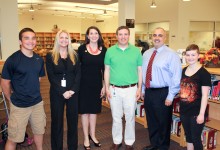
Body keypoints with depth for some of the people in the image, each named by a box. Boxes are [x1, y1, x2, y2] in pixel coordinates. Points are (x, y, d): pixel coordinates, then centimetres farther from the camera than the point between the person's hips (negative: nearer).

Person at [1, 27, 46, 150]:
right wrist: (11, 99, 1)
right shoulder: (12, 60, -16)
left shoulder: (39, 59, 0)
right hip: (19, 106, -5)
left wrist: (33, 92, 12)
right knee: (13, 138, 7)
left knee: (39, 131, 20)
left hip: (38, 103, 5)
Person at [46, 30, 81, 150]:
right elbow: (51, 77, -6)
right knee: (57, 120, 8)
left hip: (73, 92, 2)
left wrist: (73, 90, -13)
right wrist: (62, 92, -15)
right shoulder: (50, 56, 0)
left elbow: (78, 74, 1)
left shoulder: (74, 55, 7)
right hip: (57, 93, -2)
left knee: (73, 120, 9)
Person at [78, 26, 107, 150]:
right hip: (84, 83, -2)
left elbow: (105, 69, 4)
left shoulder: (104, 50, 1)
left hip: (97, 83, 3)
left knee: (94, 109, 13)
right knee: (85, 110, 6)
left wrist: (104, 85, 2)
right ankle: (86, 138, 21)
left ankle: (92, 135, 30)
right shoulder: (82, 49, -5)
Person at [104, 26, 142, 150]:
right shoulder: (110, 51, 2)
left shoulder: (136, 51, 1)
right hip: (114, 89, 1)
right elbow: (107, 70, 5)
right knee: (116, 117, 12)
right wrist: (107, 88, 0)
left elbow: (140, 70, 3)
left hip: (131, 89, 0)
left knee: (130, 117, 9)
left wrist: (139, 88, -1)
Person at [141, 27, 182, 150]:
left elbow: (176, 77, -14)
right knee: (151, 121, 18)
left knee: (163, 122, 10)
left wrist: (170, 96, -15)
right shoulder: (146, 54, 10)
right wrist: (143, 90, 12)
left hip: (163, 93, -6)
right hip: (148, 92, 6)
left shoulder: (171, 54, -11)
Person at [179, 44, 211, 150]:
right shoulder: (183, 71, 6)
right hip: (184, 110, 6)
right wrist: (181, 107, 12)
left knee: (196, 138, 6)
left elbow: (204, 95, -14)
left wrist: (201, 114, -16)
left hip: (196, 112, -6)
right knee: (188, 137, 18)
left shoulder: (204, 73, -12)